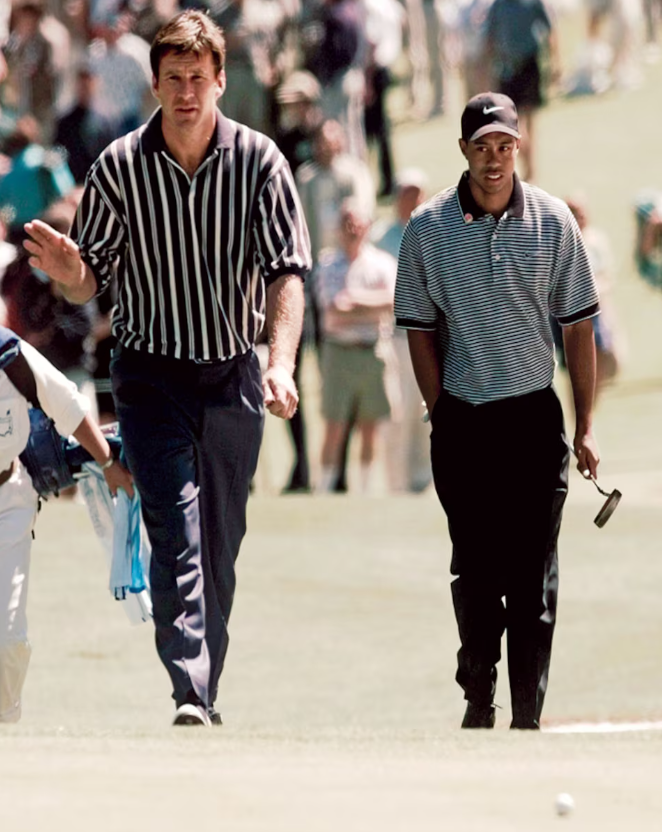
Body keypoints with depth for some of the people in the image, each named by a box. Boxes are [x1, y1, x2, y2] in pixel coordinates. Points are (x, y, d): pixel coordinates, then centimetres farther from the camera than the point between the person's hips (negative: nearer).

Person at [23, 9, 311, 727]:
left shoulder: (258, 161, -6)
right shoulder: (118, 168, -5)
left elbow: (286, 270, -10)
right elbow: (90, 282, 0)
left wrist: (281, 364, -23)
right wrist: (69, 272, -25)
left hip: (233, 375, 2)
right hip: (150, 372, -2)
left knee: (221, 544, 8)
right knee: (176, 533, -15)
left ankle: (206, 693, 21)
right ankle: (189, 695, -23)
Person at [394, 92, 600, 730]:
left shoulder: (553, 222, -1)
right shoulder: (428, 228, -2)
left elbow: (577, 327, 4)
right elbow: (420, 330, 5)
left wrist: (585, 427, 1)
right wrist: (443, 415, -1)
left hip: (534, 419, 0)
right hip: (462, 421, 0)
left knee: (534, 572, -4)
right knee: (474, 567, 6)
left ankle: (528, 713, -1)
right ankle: (478, 697, 18)